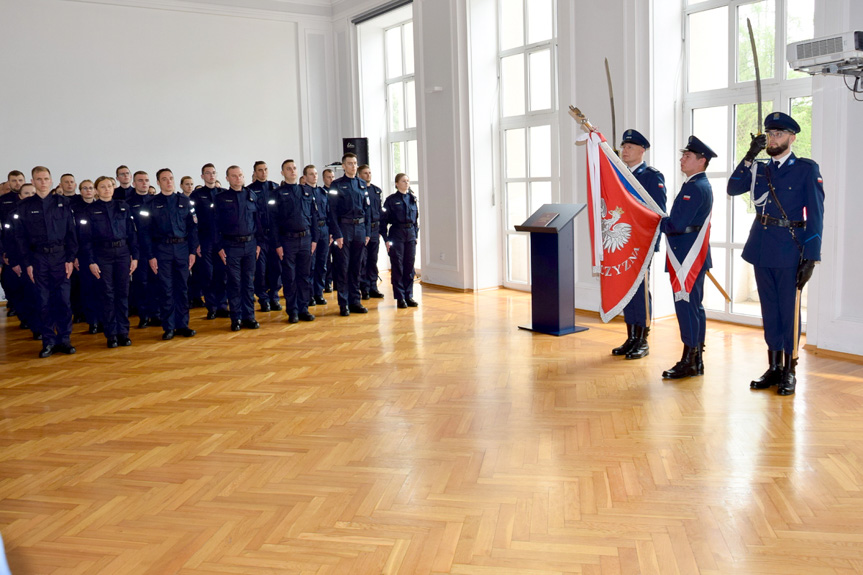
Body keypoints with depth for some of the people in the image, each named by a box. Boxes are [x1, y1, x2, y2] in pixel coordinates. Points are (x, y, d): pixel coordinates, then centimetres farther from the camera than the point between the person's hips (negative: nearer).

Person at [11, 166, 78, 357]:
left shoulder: (62, 203, 5)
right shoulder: (24, 206, 5)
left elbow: (71, 232, 4)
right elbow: (20, 237, 5)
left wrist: (70, 258, -4)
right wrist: (26, 263, -3)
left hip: (60, 256, 0)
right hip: (38, 258, 0)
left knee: (63, 299, 0)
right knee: (43, 301, 3)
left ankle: (64, 339, 10)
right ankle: (48, 342, 10)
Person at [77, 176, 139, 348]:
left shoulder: (123, 207, 9)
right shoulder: (89, 211, 3)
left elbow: (132, 232, 9)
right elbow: (85, 238, 1)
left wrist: (134, 256, 2)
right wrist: (90, 262, -7)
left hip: (123, 252, 2)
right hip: (102, 254, -2)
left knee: (123, 293, 3)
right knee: (107, 294, 0)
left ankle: (123, 332, 11)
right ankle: (111, 335, 7)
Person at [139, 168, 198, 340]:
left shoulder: (184, 201, 9)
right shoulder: (152, 204, 4)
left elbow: (192, 227, 8)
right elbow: (146, 232, 3)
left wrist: (192, 251, 1)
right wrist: (151, 256, -4)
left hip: (182, 247, 2)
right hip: (162, 249, -2)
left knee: (183, 288, 5)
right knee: (166, 290, 0)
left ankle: (182, 325, 13)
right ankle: (168, 327, 8)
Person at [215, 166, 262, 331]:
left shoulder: (251, 195, 9)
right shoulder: (221, 198, 2)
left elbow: (257, 219, 11)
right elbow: (216, 224, 0)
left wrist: (258, 242, 5)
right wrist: (220, 247, -6)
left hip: (250, 245, 2)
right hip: (231, 246, -2)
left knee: (249, 282, 6)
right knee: (234, 283, 1)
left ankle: (249, 316, 14)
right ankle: (236, 318, 9)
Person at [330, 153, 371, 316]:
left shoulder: (362, 184, 12)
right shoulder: (337, 185, -1)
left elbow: (367, 209, 13)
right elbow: (333, 211, -5)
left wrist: (367, 232, 7)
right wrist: (337, 234, -12)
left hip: (360, 228, 4)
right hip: (345, 228, -4)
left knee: (357, 266, 9)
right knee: (343, 267, -2)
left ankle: (355, 301, 17)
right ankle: (343, 304, 4)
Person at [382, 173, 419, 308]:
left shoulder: (413, 199, 11)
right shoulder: (391, 200, -2)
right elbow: (384, 220, -3)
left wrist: (416, 235, 9)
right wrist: (386, 239, -9)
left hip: (411, 235, 4)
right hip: (397, 235, -4)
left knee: (410, 265, 6)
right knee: (397, 266, -1)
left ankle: (409, 296, 14)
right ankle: (400, 297, 5)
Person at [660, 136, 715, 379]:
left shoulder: (696, 187, -16)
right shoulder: (698, 185, 17)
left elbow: (677, 224, -22)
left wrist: (657, 223, -6)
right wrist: (664, 222, 6)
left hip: (687, 257, -11)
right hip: (689, 256, 11)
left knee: (686, 305, -6)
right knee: (693, 306, 13)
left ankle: (689, 362, 0)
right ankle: (696, 361, 20)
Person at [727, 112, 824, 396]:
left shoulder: (807, 169, -1)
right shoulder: (759, 169, 12)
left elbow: (815, 214, -6)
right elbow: (733, 188, -2)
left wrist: (810, 256, -12)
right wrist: (750, 156, -12)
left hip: (790, 251, -5)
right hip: (761, 249, 5)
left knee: (789, 309, 0)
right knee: (769, 309, 11)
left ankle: (789, 372, 10)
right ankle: (774, 367, 21)